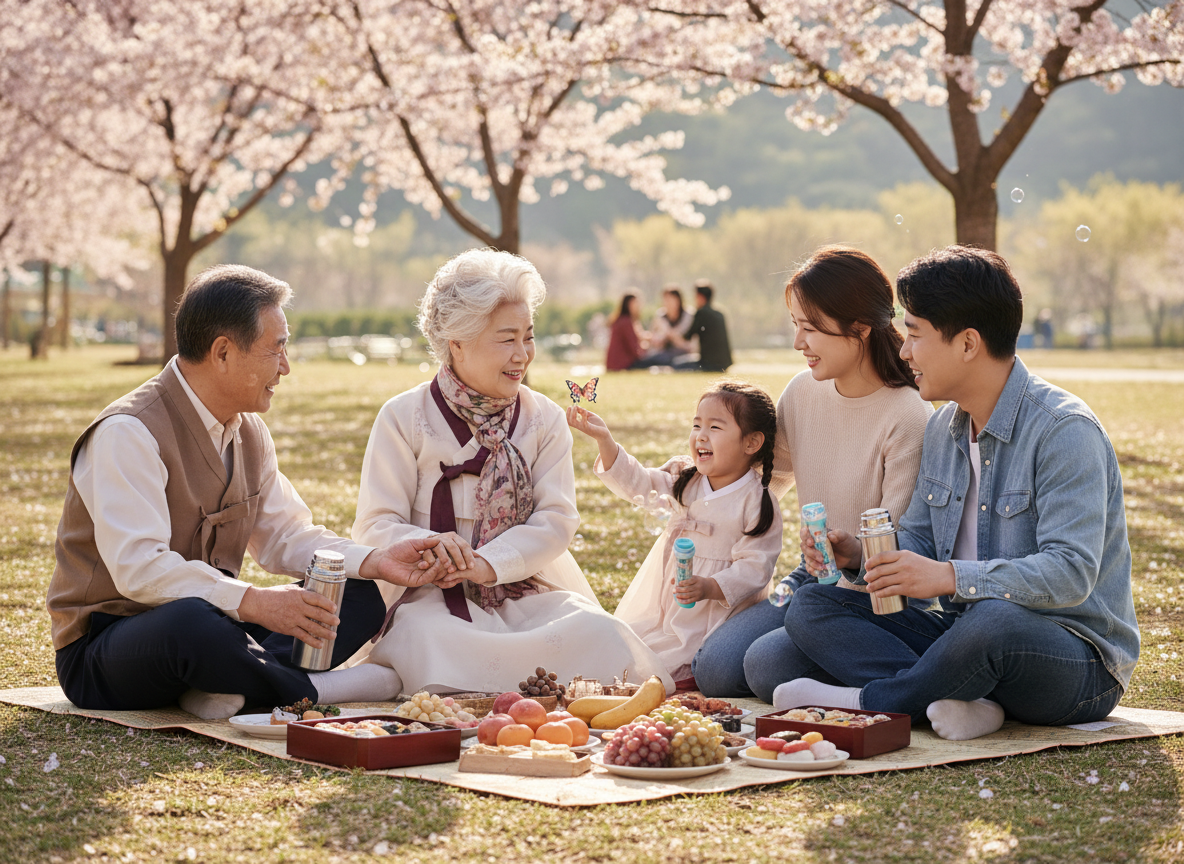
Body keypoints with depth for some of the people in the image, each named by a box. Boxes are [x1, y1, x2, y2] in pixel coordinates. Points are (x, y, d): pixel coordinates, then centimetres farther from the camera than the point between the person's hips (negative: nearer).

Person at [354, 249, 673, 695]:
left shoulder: (545, 419, 11)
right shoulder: (403, 418, 2)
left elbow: (556, 520, 0)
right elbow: (377, 526, -4)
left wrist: (489, 563, -19)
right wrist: (428, 546, -29)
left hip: (527, 590, 3)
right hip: (430, 597, -2)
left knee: (596, 630, -29)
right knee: (443, 644, -38)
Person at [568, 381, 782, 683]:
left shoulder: (758, 505, -14)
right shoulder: (684, 483, 5)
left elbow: (754, 567, -16)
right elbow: (635, 482, 6)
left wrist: (708, 588, -30)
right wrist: (604, 439, -7)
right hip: (662, 610, 6)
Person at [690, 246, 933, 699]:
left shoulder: (908, 416, -18)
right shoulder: (803, 391, 2)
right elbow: (774, 477, 20)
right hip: (813, 577, 6)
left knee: (767, 662, -28)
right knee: (715, 668, -16)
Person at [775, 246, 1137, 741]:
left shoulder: (1065, 431, -16)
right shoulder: (942, 430, 11)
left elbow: (1070, 573, -26)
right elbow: (918, 543, 17)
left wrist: (949, 576, -34)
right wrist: (861, 555, -5)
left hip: (1078, 657, -8)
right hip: (964, 632, 8)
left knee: (993, 622, -42)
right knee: (811, 607, -5)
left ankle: (866, 699, -18)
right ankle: (955, 701, -26)